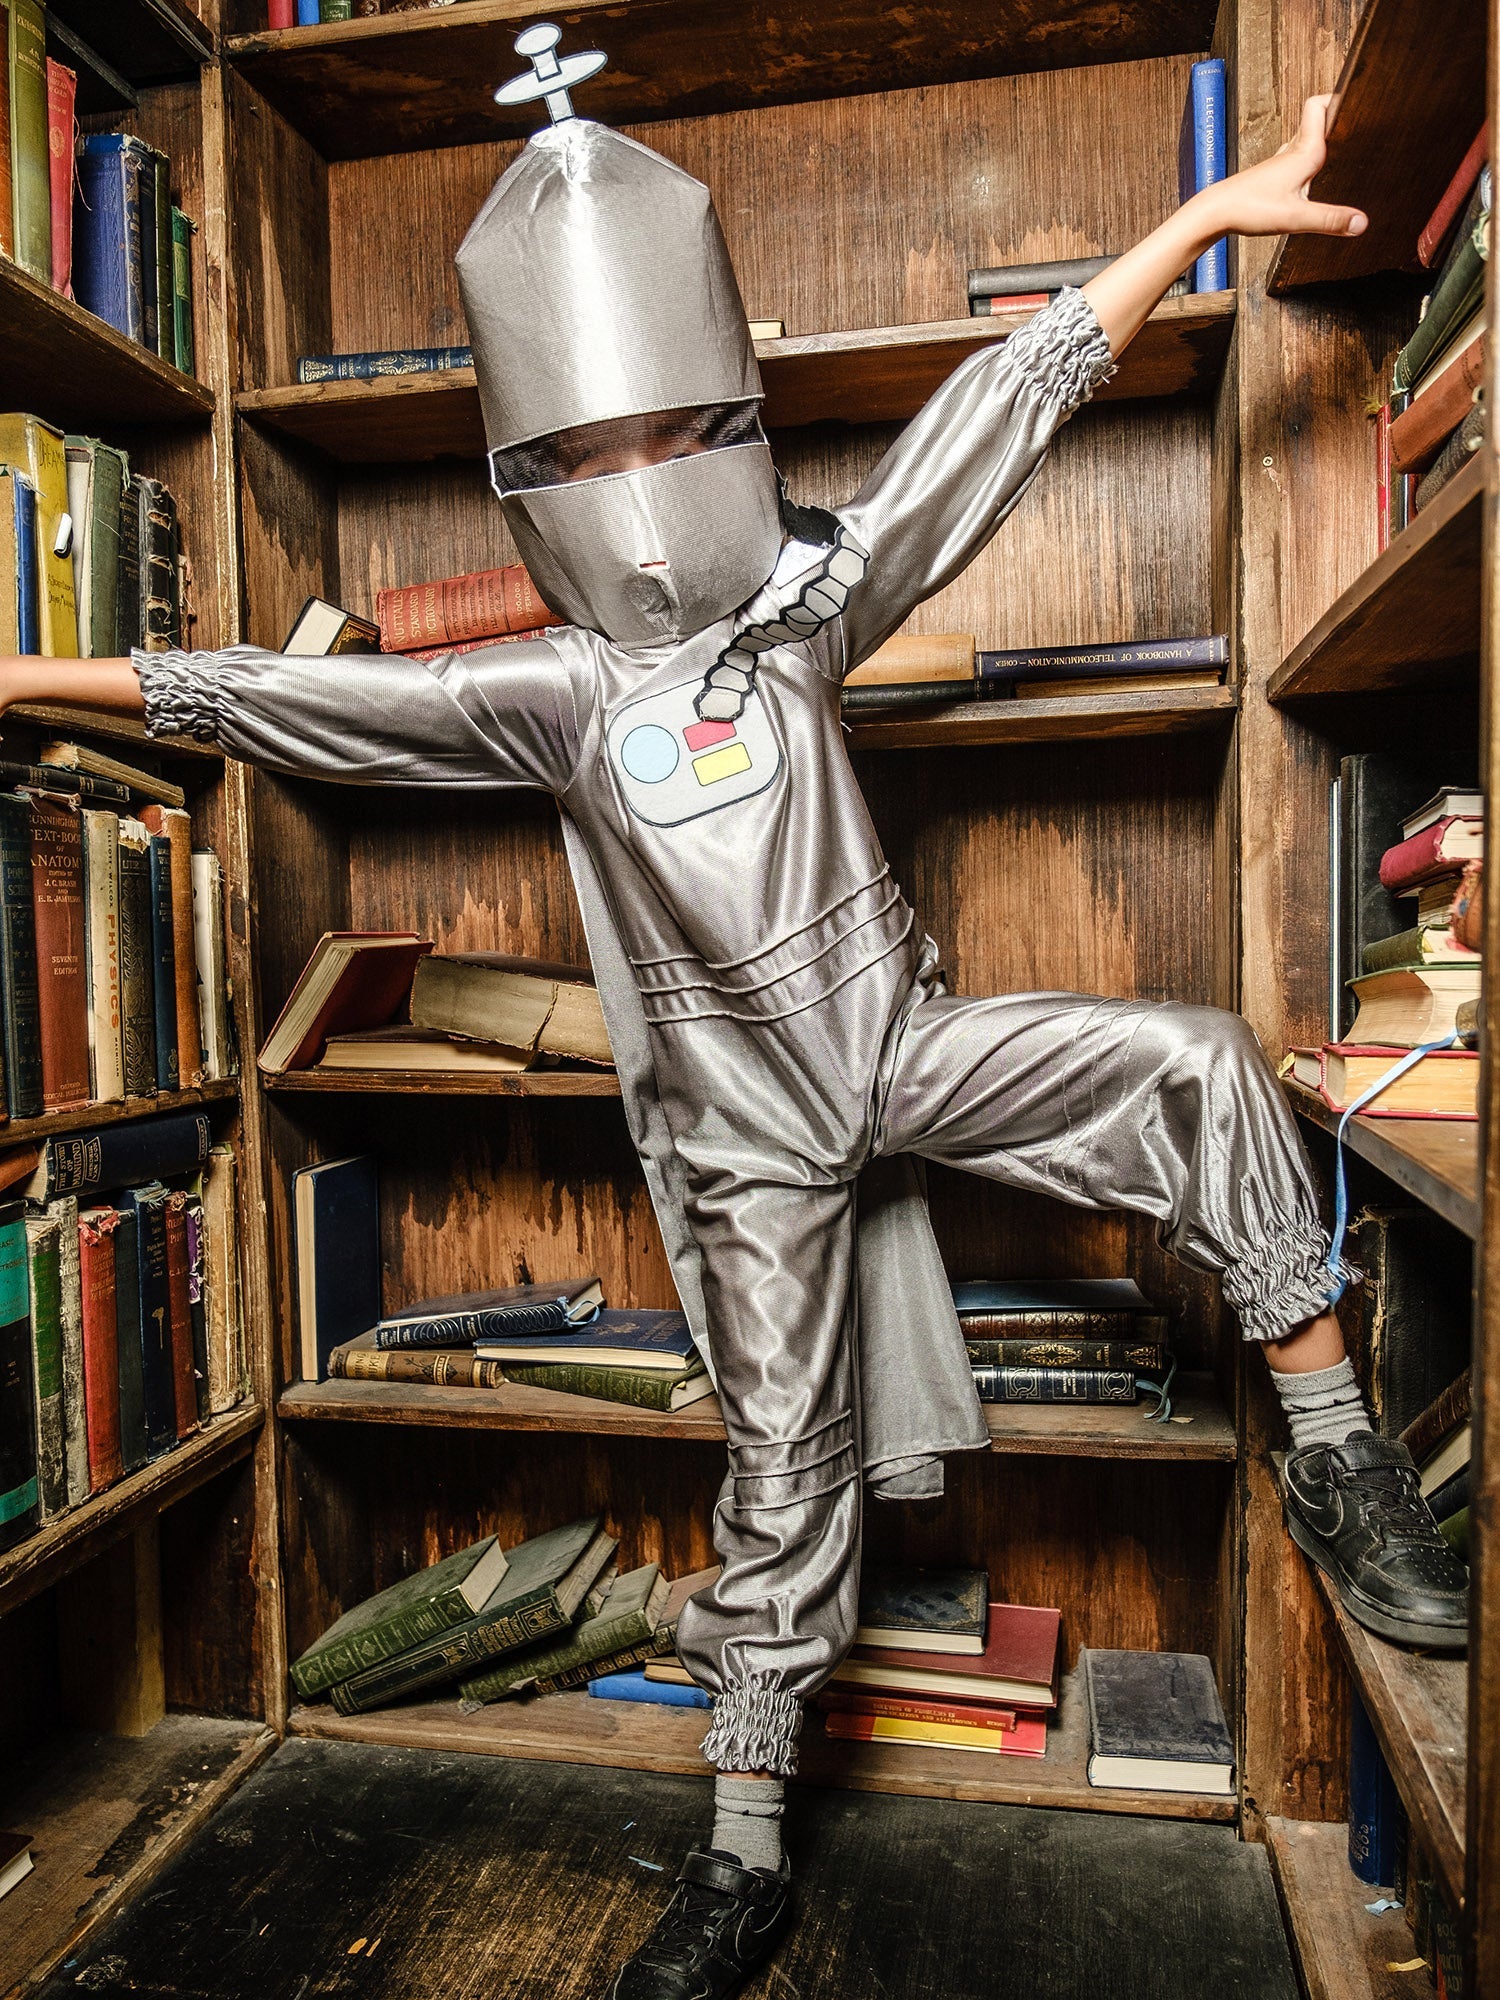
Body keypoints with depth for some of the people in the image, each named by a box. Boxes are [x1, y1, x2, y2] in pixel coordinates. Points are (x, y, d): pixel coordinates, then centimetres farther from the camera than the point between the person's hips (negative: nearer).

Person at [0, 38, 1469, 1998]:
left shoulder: (808, 597, 0)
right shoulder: (537, 694, -3)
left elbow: (1010, 401, 2)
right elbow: (258, 690, 2)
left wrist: (1209, 212, 5)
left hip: (909, 1037, 2)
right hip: (747, 1133, -1)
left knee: (1199, 1064, -20)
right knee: (785, 1478, 6)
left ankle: (1338, 1456, -2)